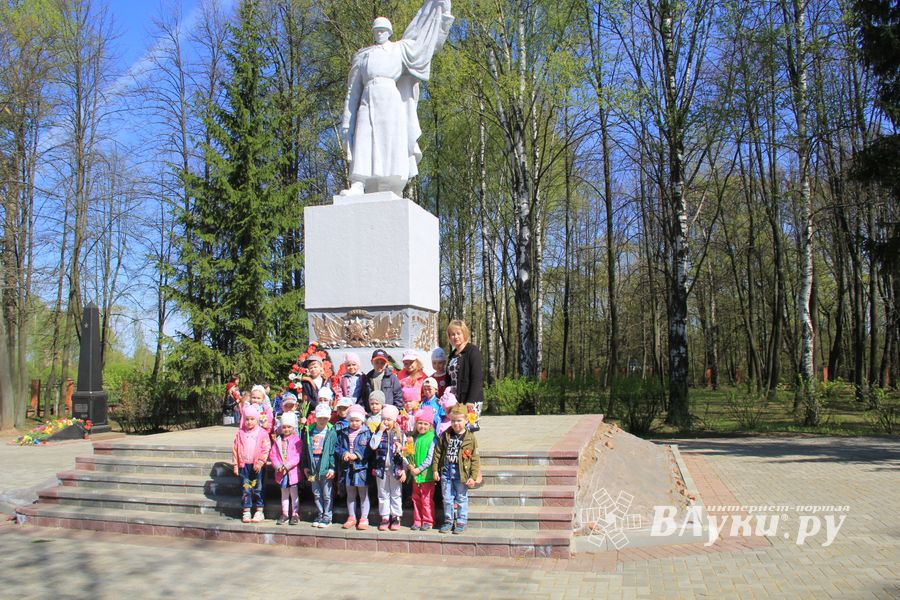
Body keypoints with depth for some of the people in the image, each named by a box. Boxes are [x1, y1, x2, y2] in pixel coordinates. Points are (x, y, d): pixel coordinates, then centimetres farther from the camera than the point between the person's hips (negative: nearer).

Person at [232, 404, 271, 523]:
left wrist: (260, 462, -14)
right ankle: (246, 512, 13)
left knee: (258, 489, 5)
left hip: (257, 465, -2)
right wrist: (235, 464, 3)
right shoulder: (240, 433, 3)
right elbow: (235, 449, 6)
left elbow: (265, 449, -6)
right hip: (244, 465, 2)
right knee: (245, 488, 6)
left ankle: (259, 512, 13)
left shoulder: (262, 433, -4)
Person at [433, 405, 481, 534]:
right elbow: (438, 453, 6)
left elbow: (475, 459, -6)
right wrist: (436, 470, 1)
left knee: (461, 499, 8)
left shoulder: (470, 438, -7)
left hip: (461, 472, -3)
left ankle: (461, 522, 19)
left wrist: (473, 476, -10)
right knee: (447, 498, 11)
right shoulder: (445, 435, 2)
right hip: (446, 471, 3)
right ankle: (448, 521, 24)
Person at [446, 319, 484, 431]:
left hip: (471, 401, -7)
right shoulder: (452, 354, 18)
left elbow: (476, 378, -13)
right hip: (455, 400, 7)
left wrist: (471, 400, -19)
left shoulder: (472, 351, -5)